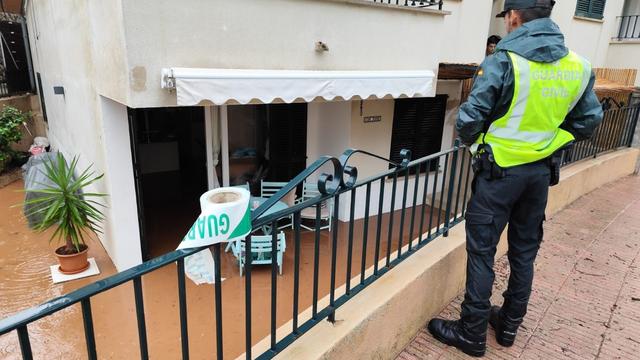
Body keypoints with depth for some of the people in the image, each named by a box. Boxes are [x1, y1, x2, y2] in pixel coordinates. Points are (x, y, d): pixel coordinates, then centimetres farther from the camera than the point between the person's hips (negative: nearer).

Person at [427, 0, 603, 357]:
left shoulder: (503, 61, -16)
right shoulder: (579, 66, 1)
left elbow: (470, 120, -16)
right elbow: (588, 122, 8)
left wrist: (472, 140, 5)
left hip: (500, 170, -6)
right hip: (542, 171, 6)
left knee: (482, 252, 4)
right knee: (524, 251, 17)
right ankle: (510, 324, 33)